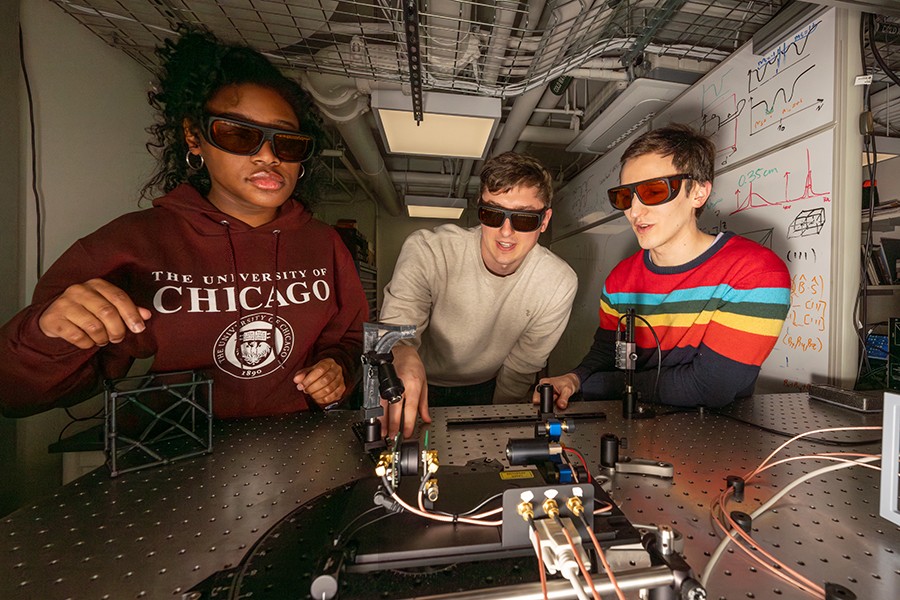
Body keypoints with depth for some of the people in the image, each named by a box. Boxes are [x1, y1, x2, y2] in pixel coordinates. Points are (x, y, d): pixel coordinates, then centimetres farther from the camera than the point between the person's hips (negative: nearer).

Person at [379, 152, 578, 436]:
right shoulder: (426, 251, -23)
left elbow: (520, 370, -6)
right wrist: (403, 356, -47)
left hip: (484, 390, 3)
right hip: (418, 383, -2)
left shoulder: (559, 284, -16)